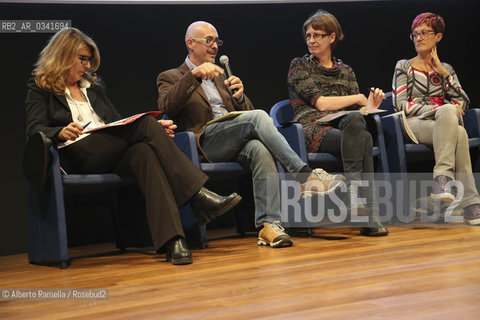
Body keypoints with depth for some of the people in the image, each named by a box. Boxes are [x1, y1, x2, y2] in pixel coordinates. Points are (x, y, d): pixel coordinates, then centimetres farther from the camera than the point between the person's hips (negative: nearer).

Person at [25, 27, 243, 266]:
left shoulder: (94, 85, 30)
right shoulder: (40, 88, 14)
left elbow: (116, 122, 26)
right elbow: (34, 130, -1)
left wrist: (155, 129, 8)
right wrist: (61, 132, -24)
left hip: (112, 156, 5)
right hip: (77, 155, -5)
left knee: (144, 152, -34)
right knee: (145, 124, -25)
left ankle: (172, 240, -50)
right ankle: (198, 194, -33)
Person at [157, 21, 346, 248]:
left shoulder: (220, 76, 32)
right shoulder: (171, 77, 14)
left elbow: (247, 112, 25)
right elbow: (166, 106, -10)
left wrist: (239, 97, 2)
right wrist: (195, 74, -20)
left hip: (237, 143, 5)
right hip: (206, 140, -5)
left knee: (260, 149, -33)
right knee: (258, 117, -31)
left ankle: (268, 225, -41)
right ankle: (305, 176, -33)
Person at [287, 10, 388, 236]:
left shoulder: (345, 71, 24)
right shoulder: (299, 66, 11)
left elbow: (356, 112, 15)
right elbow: (320, 103, -3)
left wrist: (369, 106, -7)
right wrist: (358, 98, 3)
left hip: (344, 127, 3)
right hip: (313, 130, -3)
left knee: (354, 120, -36)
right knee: (364, 140, -33)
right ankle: (369, 214, -39)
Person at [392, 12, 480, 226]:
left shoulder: (446, 69, 22)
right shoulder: (404, 67, 13)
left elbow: (463, 104, 7)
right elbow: (401, 105, -2)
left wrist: (443, 72, 2)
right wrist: (439, 110, -14)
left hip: (444, 124, 3)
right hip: (413, 125, -3)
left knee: (448, 111, -38)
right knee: (458, 133, -35)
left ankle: (442, 177, -44)